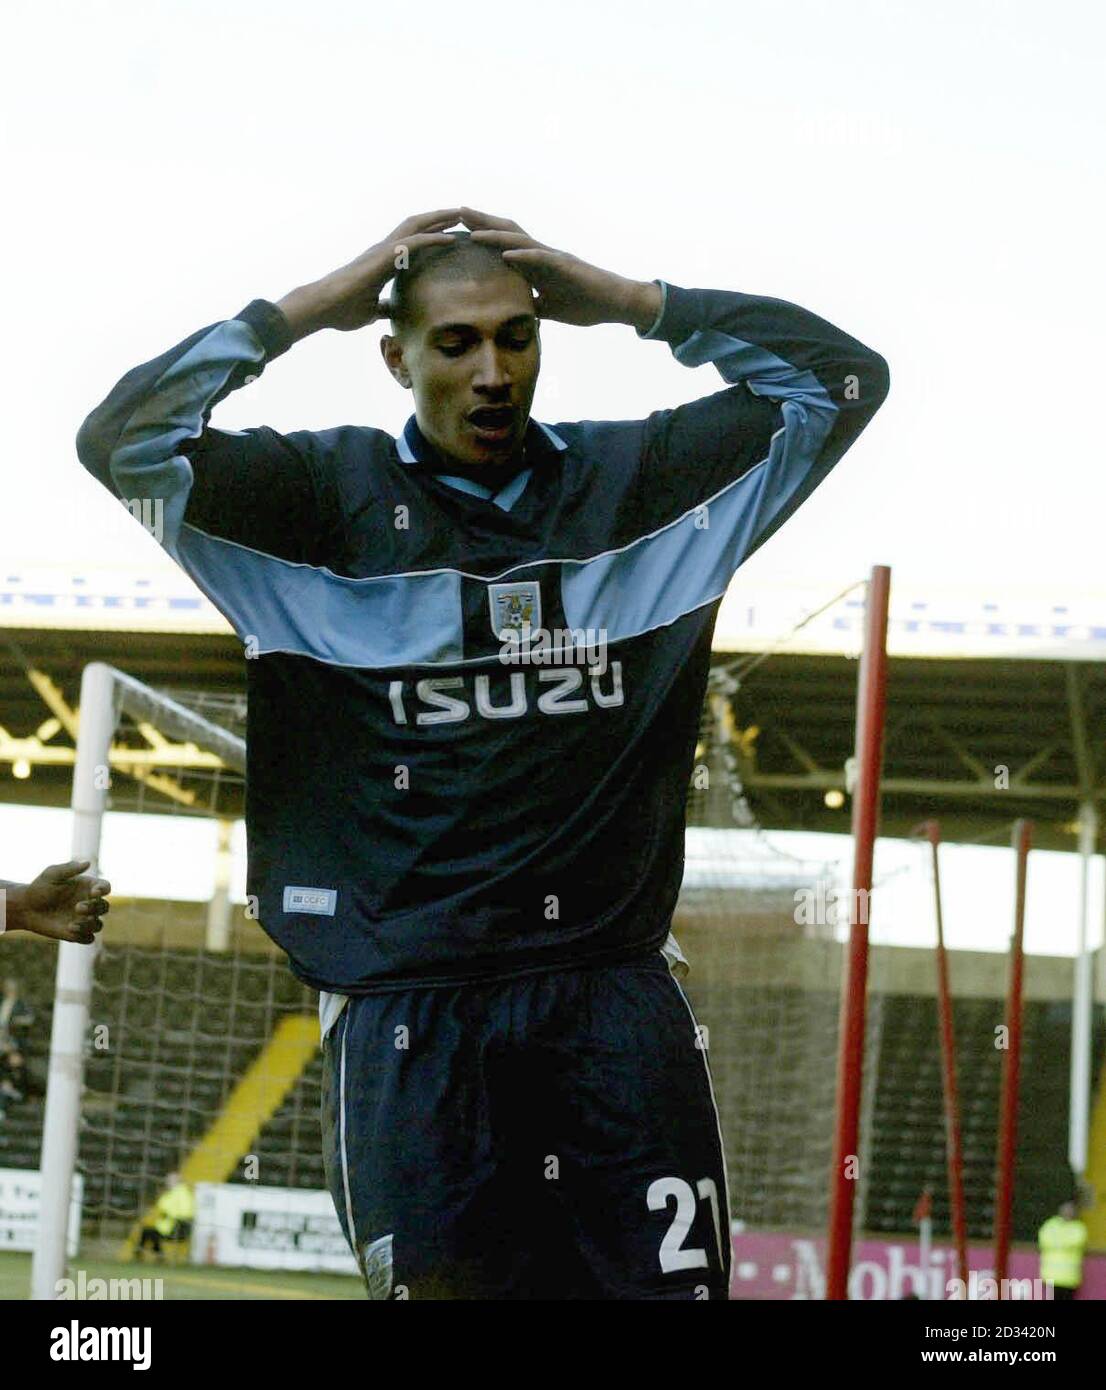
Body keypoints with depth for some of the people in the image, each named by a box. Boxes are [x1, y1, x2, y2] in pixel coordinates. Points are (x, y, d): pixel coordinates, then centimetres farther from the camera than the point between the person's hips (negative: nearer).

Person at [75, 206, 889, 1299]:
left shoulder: (632, 477, 12)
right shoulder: (332, 492, 6)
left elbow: (844, 379, 11)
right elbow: (122, 442, -5)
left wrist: (631, 302, 6)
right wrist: (307, 309, -2)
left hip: (613, 993, 2)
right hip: (404, 1009, -1)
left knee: (671, 1284, -6)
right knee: (444, 1285, -4)